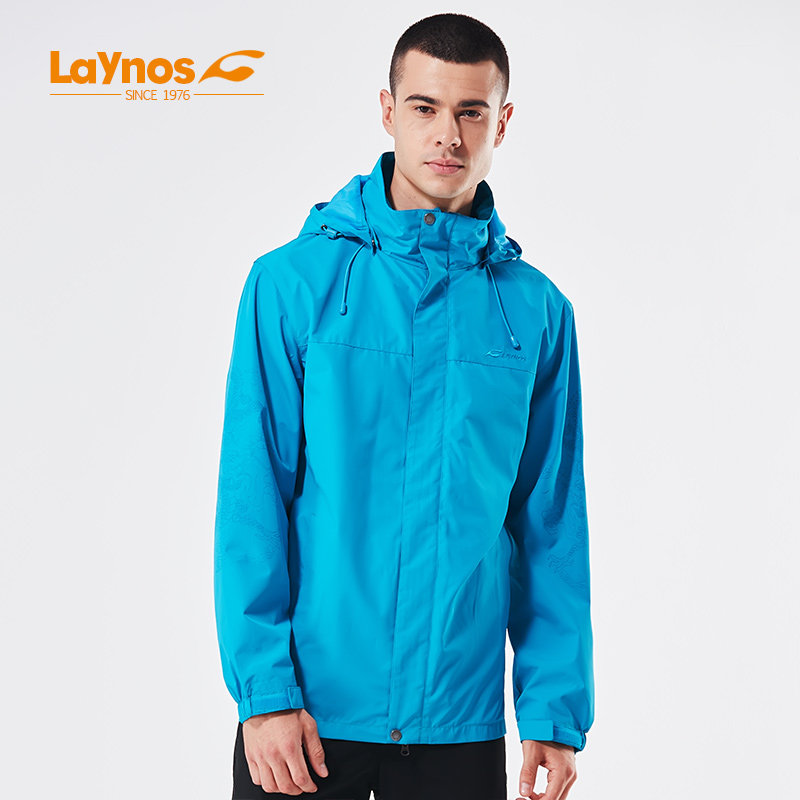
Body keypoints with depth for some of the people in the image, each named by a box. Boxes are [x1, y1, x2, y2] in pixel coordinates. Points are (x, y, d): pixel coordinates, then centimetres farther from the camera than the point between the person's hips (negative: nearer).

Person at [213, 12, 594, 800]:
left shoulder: (537, 310, 2)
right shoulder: (294, 280, -4)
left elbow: (551, 526, 4)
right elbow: (250, 501, -6)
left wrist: (557, 708, 0)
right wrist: (264, 689, -12)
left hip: (460, 718, 2)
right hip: (308, 710, -2)